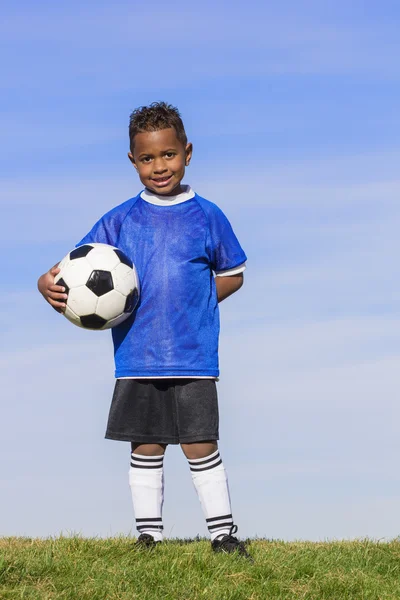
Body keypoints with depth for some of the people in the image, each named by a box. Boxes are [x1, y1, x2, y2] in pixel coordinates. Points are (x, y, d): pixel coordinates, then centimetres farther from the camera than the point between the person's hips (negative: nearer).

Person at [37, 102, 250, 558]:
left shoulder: (206, 217, 2)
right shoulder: (120, 221, 4)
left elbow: (232, 275, 12)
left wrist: (189, 305, -2)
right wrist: (49, 285, -20)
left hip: (193, 356, -2)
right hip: (136, 358, 2)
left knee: (199, 445, -3)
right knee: (145, 447, 7)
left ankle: (222, 533, 7)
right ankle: (149, 535, 16)